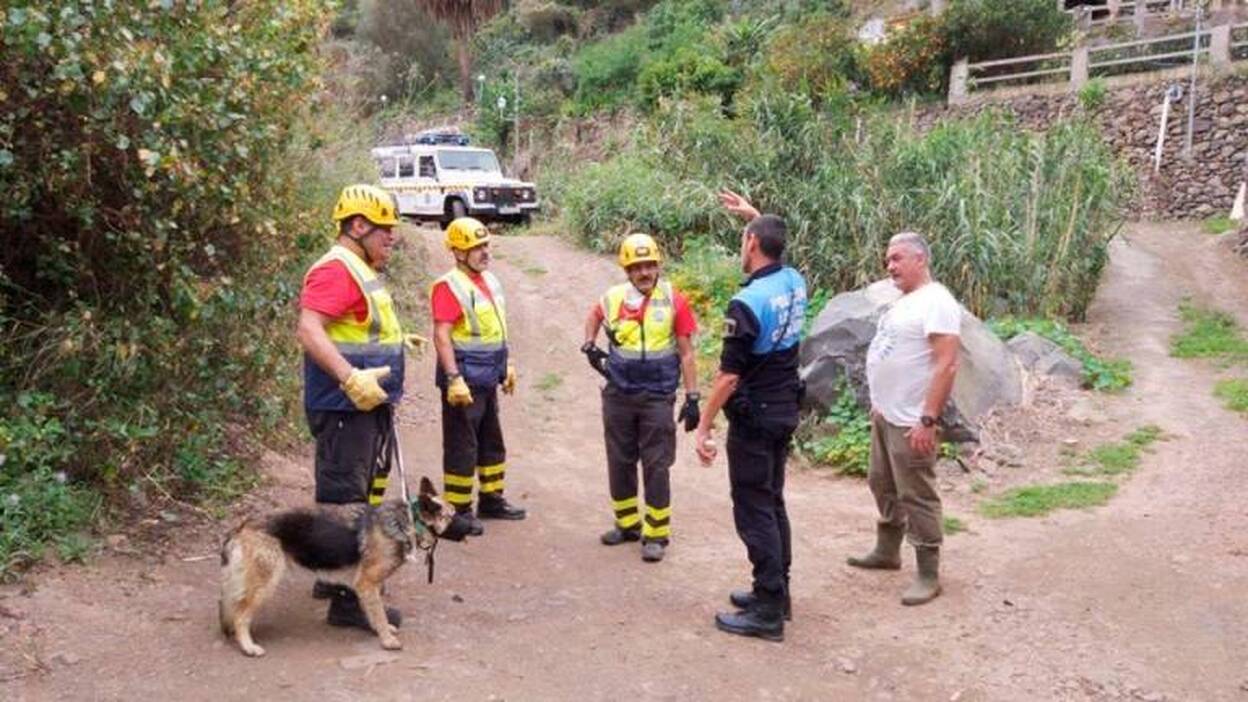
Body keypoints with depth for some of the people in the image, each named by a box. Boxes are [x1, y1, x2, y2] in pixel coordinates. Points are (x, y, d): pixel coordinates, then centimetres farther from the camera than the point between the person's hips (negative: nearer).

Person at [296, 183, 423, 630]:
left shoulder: (362, 271, 17)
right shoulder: (335, 270, -16)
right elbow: (309, 331, -28)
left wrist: (396, 339, 31)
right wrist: (351, 378, -36)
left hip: (368, 406, 11)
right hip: (345, 408, -11)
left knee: (360, 493, 20)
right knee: (344, 500, -6)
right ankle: (347, 600, 0)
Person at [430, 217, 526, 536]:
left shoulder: (490, 281, 11)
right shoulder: (449, 287, -16)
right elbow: (441, 336, -22)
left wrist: (507, 365, 20)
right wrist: (454, 378, -27)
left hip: (488, 379, 9)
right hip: (465, 380, -9)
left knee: (492, 441, 18)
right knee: (461, 446, 0)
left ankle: (491, 499, 32)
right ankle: (459, 510, 10)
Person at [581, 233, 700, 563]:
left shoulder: (674, 301, -8)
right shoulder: (613, 298, -1)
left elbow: (686, 354, -3)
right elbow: (594, 316, 24)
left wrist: (692, 398, -6)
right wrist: (589, 345, 8)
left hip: (657, 398, -3)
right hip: (618, 396, 3)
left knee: (656, 467, 1)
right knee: (619, 463, 13)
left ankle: (656, 534, 11)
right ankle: (627, 523, 30)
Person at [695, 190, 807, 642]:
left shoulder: (747, 303, -22)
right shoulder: (795, 282, 2)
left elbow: (729, 375, -21)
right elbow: (777, 245, 28)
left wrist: (704, 427, -14)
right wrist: (753, 213, 35)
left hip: (754, 418, -8)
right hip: (786, 412, 8)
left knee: (754, 512, -2)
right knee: (773, 503, 18)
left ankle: (767, 613, 2)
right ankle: (776, 592, 28)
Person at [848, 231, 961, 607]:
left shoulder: (936, 302, -18)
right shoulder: (903, 301, 13)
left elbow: (946, 365, -23)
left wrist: (928, 420, -26)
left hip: (911, 421, -10)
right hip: (885, 415, 10)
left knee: (916, 497, -3)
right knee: (883, 486, 20)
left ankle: (928, 576, 7)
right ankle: (887, 551, 36)